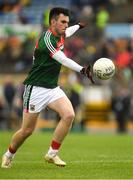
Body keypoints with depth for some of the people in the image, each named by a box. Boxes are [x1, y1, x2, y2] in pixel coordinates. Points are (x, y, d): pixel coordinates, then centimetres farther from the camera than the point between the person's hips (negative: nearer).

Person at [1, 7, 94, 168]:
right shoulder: (47, 39, -21)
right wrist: (82, 70, -47)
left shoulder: (59, 35, 6)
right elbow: (63, 60, -35)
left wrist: (78, 26, 51)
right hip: (36, 89, -8)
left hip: (53, 88, 8)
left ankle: (52, 154, -8)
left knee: (69, 115, -16)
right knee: (27, 130, 0)